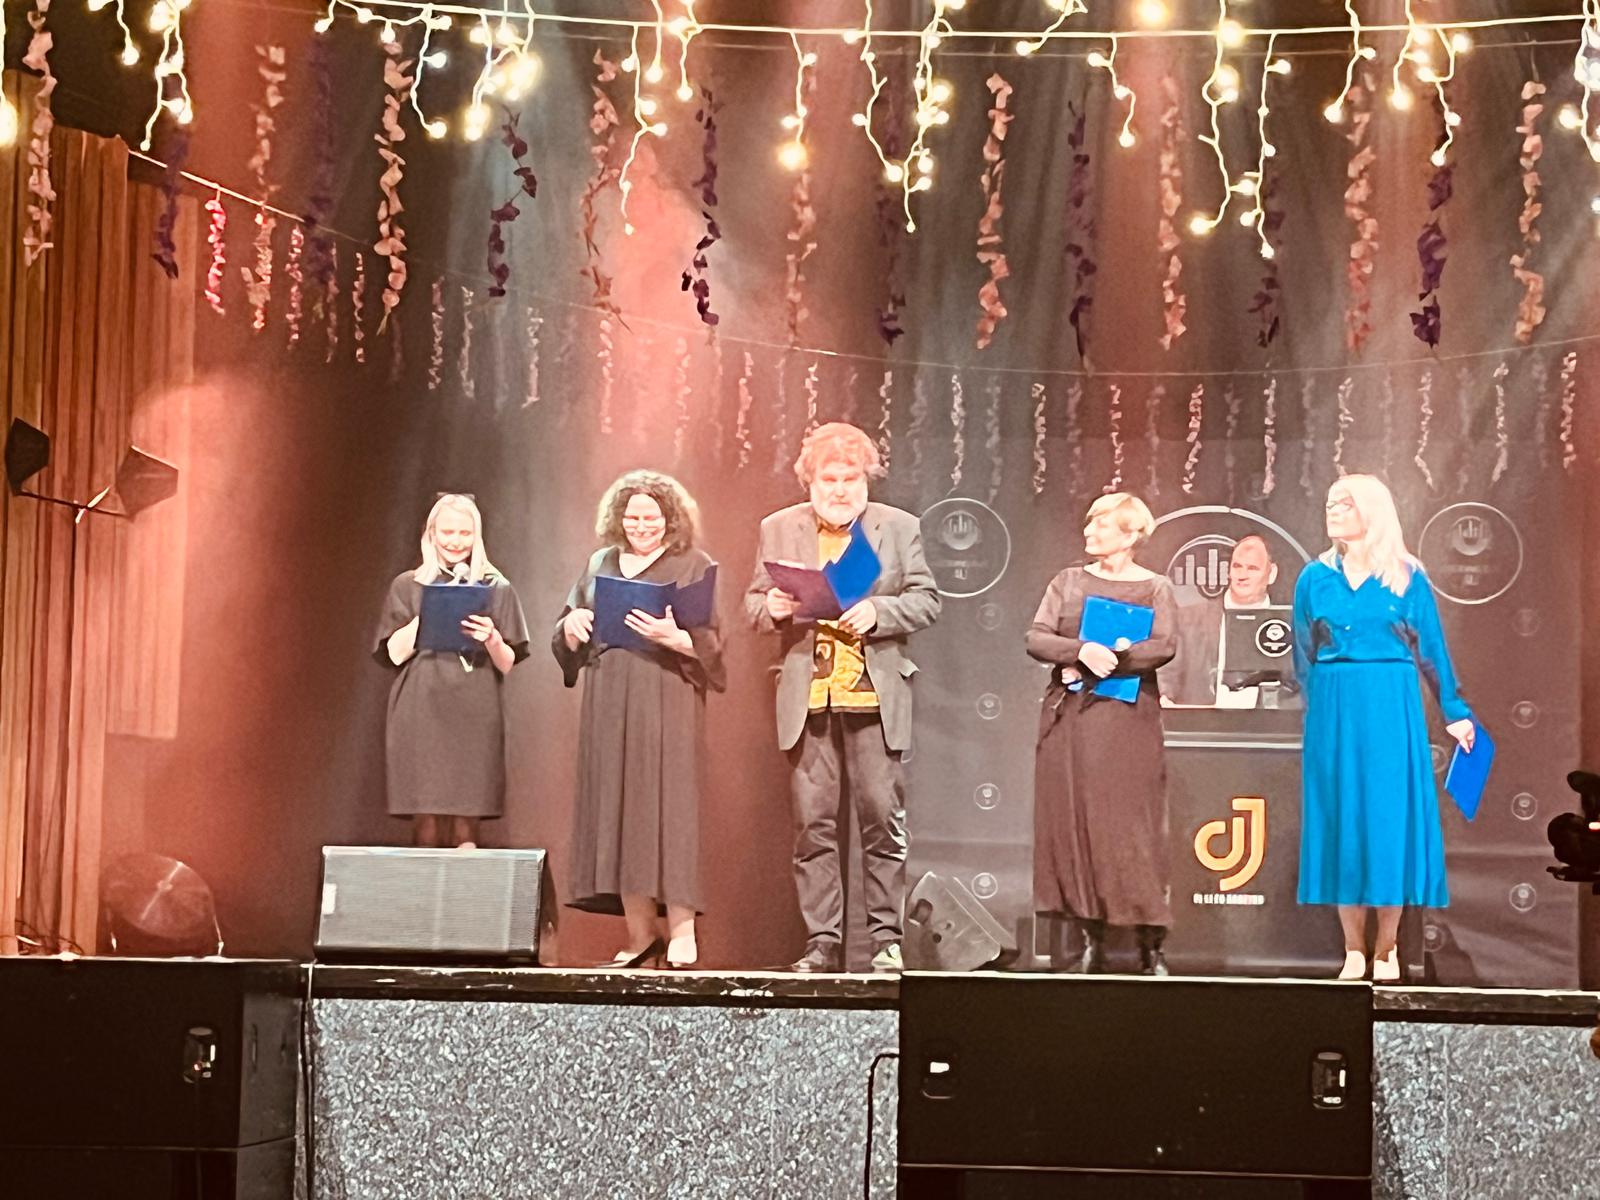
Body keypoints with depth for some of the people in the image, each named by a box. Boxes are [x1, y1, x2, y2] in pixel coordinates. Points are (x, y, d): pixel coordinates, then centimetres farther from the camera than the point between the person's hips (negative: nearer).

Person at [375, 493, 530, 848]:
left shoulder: (496, 589, 10)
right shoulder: (408, 586, 10)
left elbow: (507, 664, 8)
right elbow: (394, 653, 2)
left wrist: (492, 639, -13)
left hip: (475, 717, 0)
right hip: (421, 715, 0)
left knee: (465, 827, -6)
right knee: (427, 824, -7)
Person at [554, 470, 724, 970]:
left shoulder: (693, 565, 4)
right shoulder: (600, 564, 17)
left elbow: (711, 643, -3)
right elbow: (568, 641, 21)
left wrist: (674, 638, -22)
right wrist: (572, 627, -2)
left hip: (667, 701, -4)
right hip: (608, 704, 5)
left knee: (668, 805, -9)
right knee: (616, 810, 1)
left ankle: (681, 929, -7)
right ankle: (640, 932, 4)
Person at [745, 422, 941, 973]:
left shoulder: (899, 527, 8)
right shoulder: (778, 529, 11)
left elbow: (925, 601, 4)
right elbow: (754, 602, 12)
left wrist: (878, 612, -14)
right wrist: (772, 607, -11)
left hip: (874, 698, -1)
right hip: (807, 700, 1)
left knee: (883, 820, -1)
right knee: (812, 824, 1)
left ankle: (886, 939, 8)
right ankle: (822, 942, 7)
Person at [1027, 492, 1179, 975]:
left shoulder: (1155, 587, 6)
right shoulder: (1068, 582, 14)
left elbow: (1164, 646, -9)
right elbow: (1036, 639, 3)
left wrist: (1107, 661, -14)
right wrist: (1082, 651, -15)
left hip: (1127, 717, -3)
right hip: (1068, 717, 3)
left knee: (1131, 828, -6)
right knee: (1071, 822, -1)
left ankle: (1151, 948, -2)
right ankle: (1089, 943, 4)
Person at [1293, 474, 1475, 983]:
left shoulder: (1407, 577, 2)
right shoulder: (1315, 578, 7)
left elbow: (1432, 648, 6)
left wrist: (1454, 711, 4)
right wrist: (1321, 703, 12)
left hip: (1391, 708, -2)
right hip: (1333, 712, 2)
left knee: (1390, 816, -2)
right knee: (1341, 816, 1)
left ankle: (1386, 949, 6)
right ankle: (1354, 950, 7)